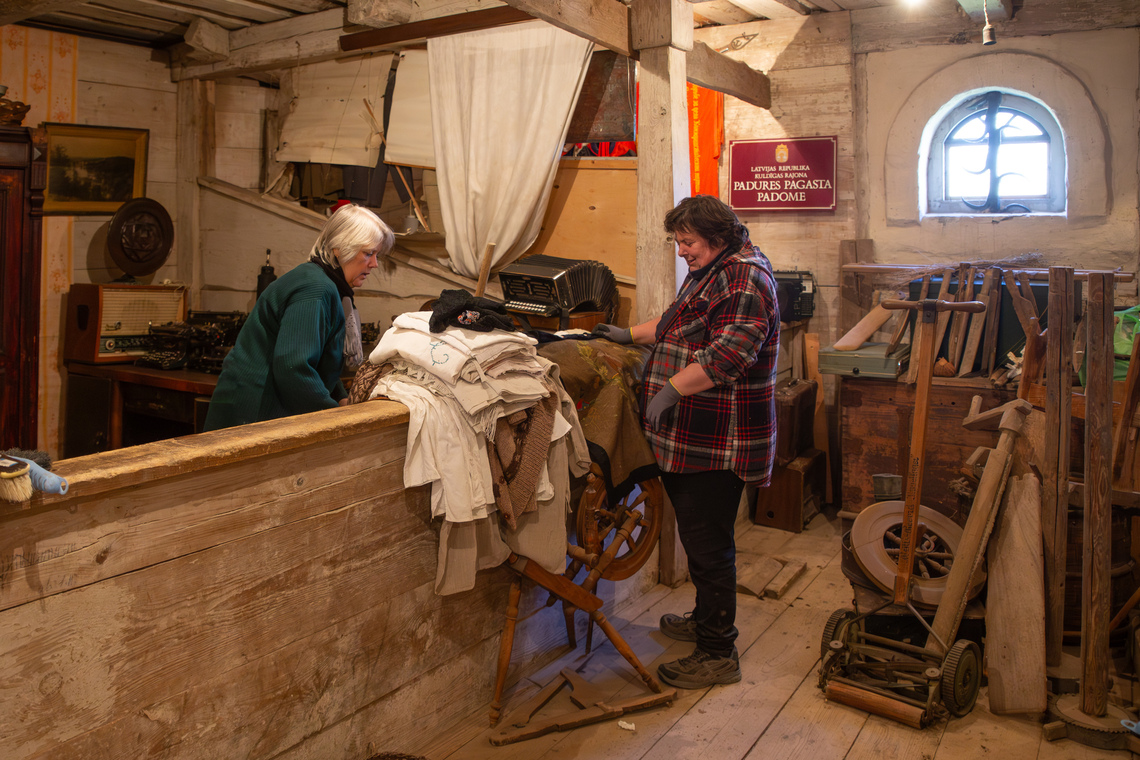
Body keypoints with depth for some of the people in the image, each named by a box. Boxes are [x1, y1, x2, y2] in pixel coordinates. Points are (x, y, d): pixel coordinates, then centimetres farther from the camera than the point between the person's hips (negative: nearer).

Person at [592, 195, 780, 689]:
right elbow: (679, 326, 33)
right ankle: (706, 620, 38)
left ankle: (718, 654, 9)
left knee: (708, 543, -3)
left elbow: (731, 351, -27)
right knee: (699, 535, 21)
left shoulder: (744, 276, -15)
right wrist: (632, 335, 26)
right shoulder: (707, 273, 19)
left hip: (718, 441, -10)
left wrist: (672, 388, -29)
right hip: (692, 439, 10)